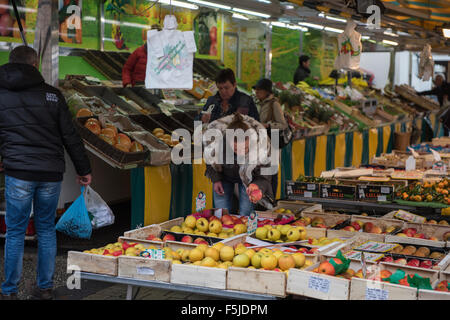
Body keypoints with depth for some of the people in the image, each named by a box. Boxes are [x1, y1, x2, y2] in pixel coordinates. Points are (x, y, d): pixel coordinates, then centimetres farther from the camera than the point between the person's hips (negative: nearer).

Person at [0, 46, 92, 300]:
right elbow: (71, 137, 4)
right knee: (46, 229, 13)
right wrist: (84, 169, 11)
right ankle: (45, 288, 18)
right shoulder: (52, 94, 5)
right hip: (51, 173, 1)